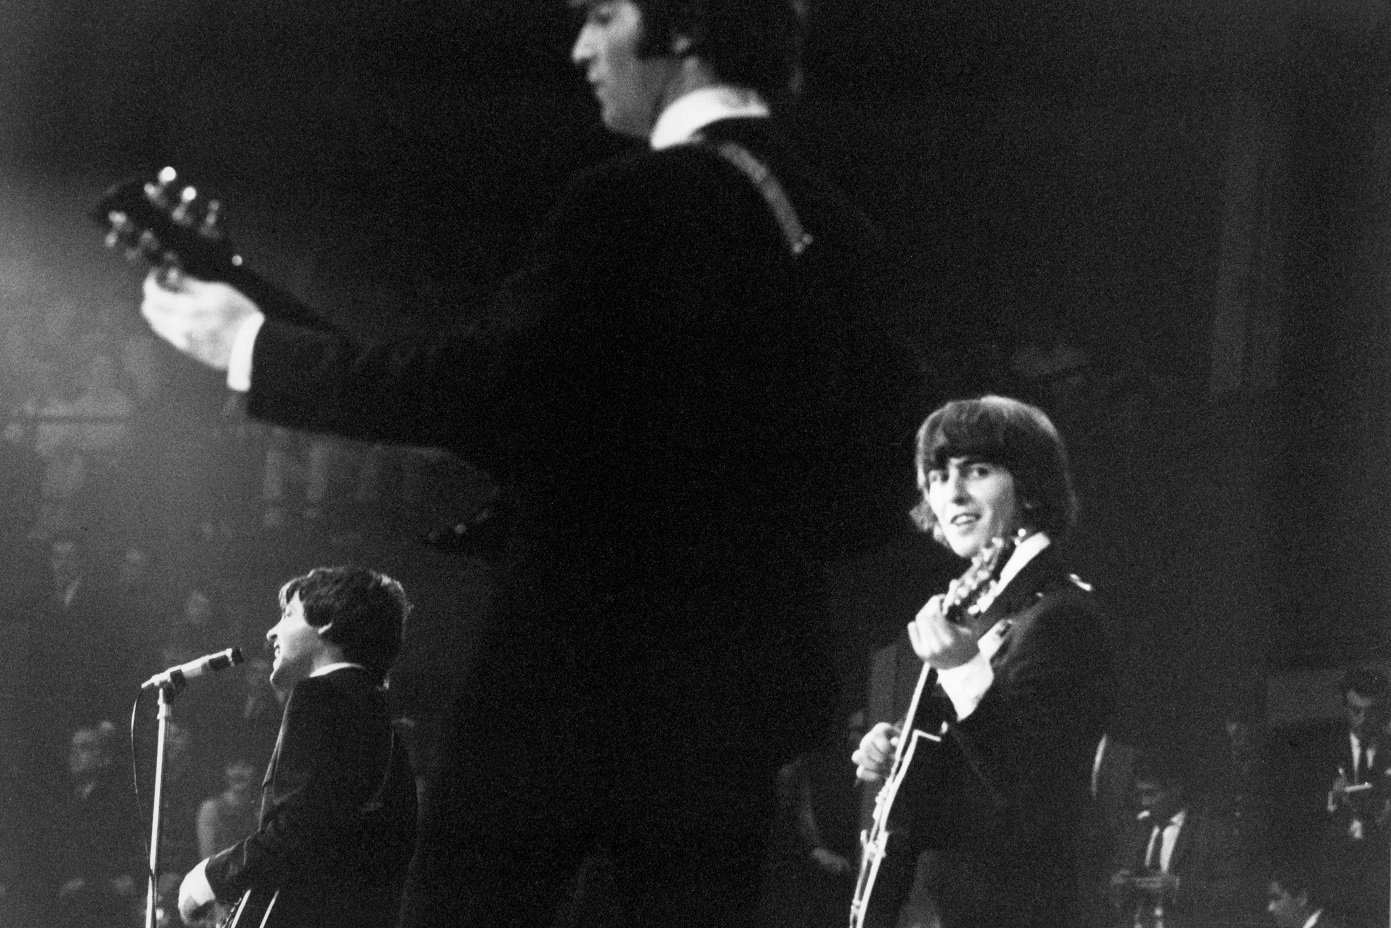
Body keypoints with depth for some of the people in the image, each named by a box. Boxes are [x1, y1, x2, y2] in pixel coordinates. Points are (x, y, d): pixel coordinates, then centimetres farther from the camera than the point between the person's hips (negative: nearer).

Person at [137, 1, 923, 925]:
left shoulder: (639, 203, -13)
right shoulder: (842, 237, 8)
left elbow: (476, 387, -17)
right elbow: (875, 499, 12)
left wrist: (250, 346, -7)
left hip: (578, 676, -6)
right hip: (745, 694, 6)